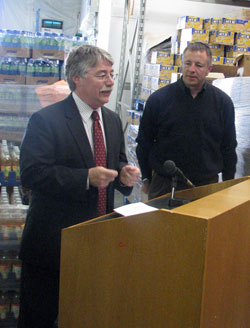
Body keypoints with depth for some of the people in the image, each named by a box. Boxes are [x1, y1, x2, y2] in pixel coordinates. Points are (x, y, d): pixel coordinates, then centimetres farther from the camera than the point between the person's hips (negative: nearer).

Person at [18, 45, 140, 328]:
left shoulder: (113, 120, 10)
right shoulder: (46, 120, -13)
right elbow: (31, 174, -21)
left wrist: (124, 174, -6)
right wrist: (86, 177, -27)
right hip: (54, 237, -6)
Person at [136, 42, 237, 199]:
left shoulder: (223, 102, 1)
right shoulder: (158, 99, -4)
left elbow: (229, 148, 8)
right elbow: (144, 143, 5)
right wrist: (146, 179, 7)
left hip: (207, 184, 1)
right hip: (164, 184, -1)